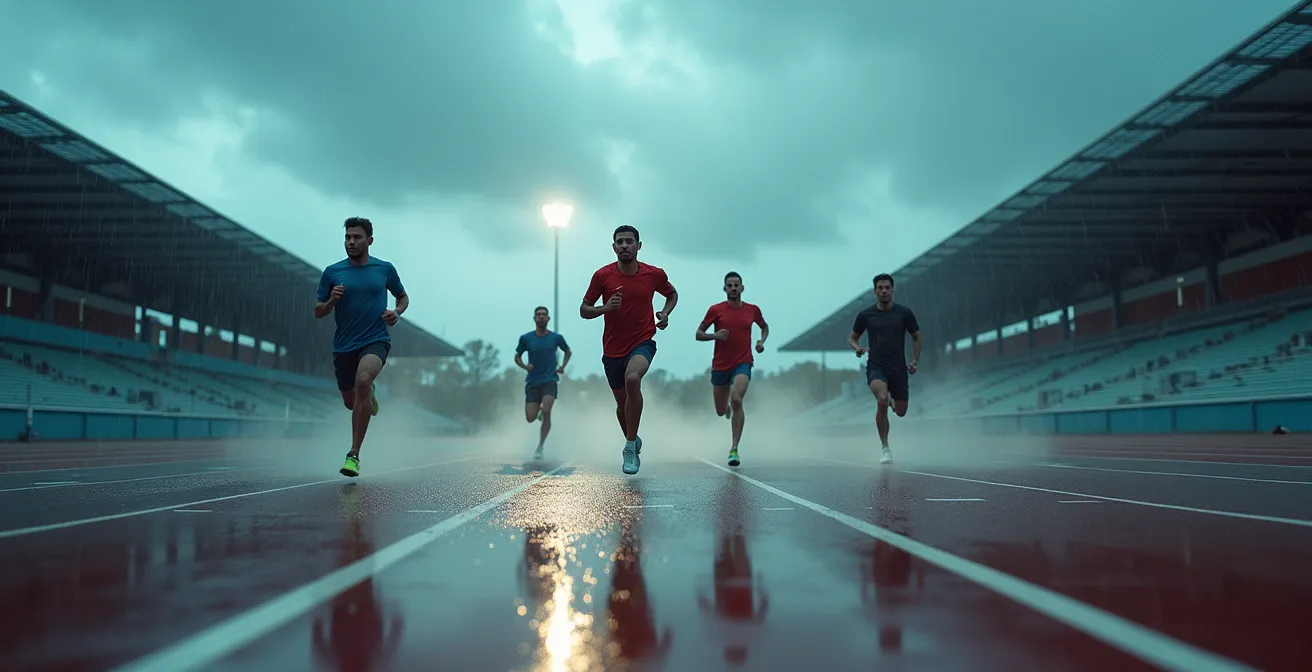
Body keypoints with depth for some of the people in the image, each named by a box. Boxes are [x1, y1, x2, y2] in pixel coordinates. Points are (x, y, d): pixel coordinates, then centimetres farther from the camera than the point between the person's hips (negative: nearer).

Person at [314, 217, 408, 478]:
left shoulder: (385, 269, 3)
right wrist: (332, 301, -15)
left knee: (362, 380, -31)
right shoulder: (332, 272, 3)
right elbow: (318, 312, 6)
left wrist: (397, 312, -4)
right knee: (350, 402, 13)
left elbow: (403, 297, 18)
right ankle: (369, 394, 55)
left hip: (376, 341, -3)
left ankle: (354, 455, -25)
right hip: (343, 346, 3)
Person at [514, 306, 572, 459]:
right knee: (530, 418, -3)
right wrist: (525, 366, -11)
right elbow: (517, 357, 10)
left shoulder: (556, 337, 1)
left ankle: (540, 447, -6)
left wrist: (563, 366, 3)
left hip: (550, 380, -1)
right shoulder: (526, 338, -1)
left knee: (546, 412, -21)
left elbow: (568, 351, 19)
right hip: (532, 382, 1)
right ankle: (540, 409, 36)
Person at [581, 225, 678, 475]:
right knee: (622, 403, 13)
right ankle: (633, 441, 45)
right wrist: (605, 308, -20)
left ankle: (630, 447, -21)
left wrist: (665, 313, -4)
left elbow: (672, 295, 16)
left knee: (632, 378, -33)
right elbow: (584, 310, 0)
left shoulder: (655, 274, -5)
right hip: (613, 348, 2)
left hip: (642, 342, -2)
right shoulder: (602, 275, -6)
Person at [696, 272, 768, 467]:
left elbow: (764, 327, 23)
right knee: (721, 412, 10)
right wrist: (715, 335, -18)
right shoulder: (715, 310, -2)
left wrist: (762, 341, 3)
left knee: (736, 400, -26)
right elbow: (698, 334, 1)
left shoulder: (752, 310, 3)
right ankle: (727, 406, 52)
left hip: (743, 364, -1)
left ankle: (734, 449, -20)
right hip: (720, 365, 1)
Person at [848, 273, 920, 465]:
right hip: (876, 367, -2)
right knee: (882, 399, -31)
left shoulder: (904, 312, 0)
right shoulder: (865, 314, -1)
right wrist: (857, 348, -11)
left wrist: (914, 361, -1)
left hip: (899, 369, 2)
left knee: (901, 412, 7)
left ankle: (891, 402, 49)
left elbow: (916, 337, 11)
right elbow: (852, 337, 12)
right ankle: (884, 447, -16)